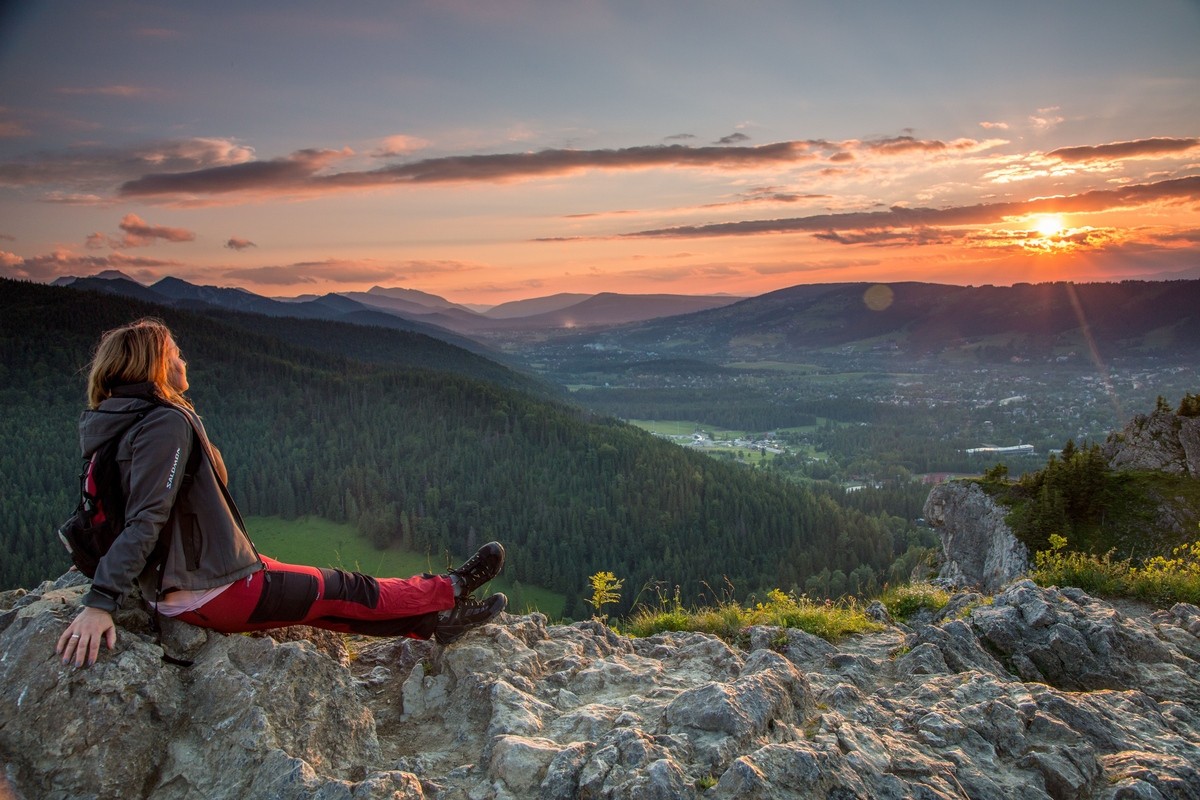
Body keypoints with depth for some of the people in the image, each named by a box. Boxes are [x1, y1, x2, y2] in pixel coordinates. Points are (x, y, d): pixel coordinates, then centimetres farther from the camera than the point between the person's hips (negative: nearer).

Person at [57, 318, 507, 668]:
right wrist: (99, 604, -30)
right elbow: (145, 520, -27)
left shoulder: (118, 424, 9)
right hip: (215, 592, -10)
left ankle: (432, 623, 25)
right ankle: (449, 591, 25)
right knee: (343, 591, 7)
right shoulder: (167, 423, -21)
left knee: (328, 602, 15)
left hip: (172, 592, 10)